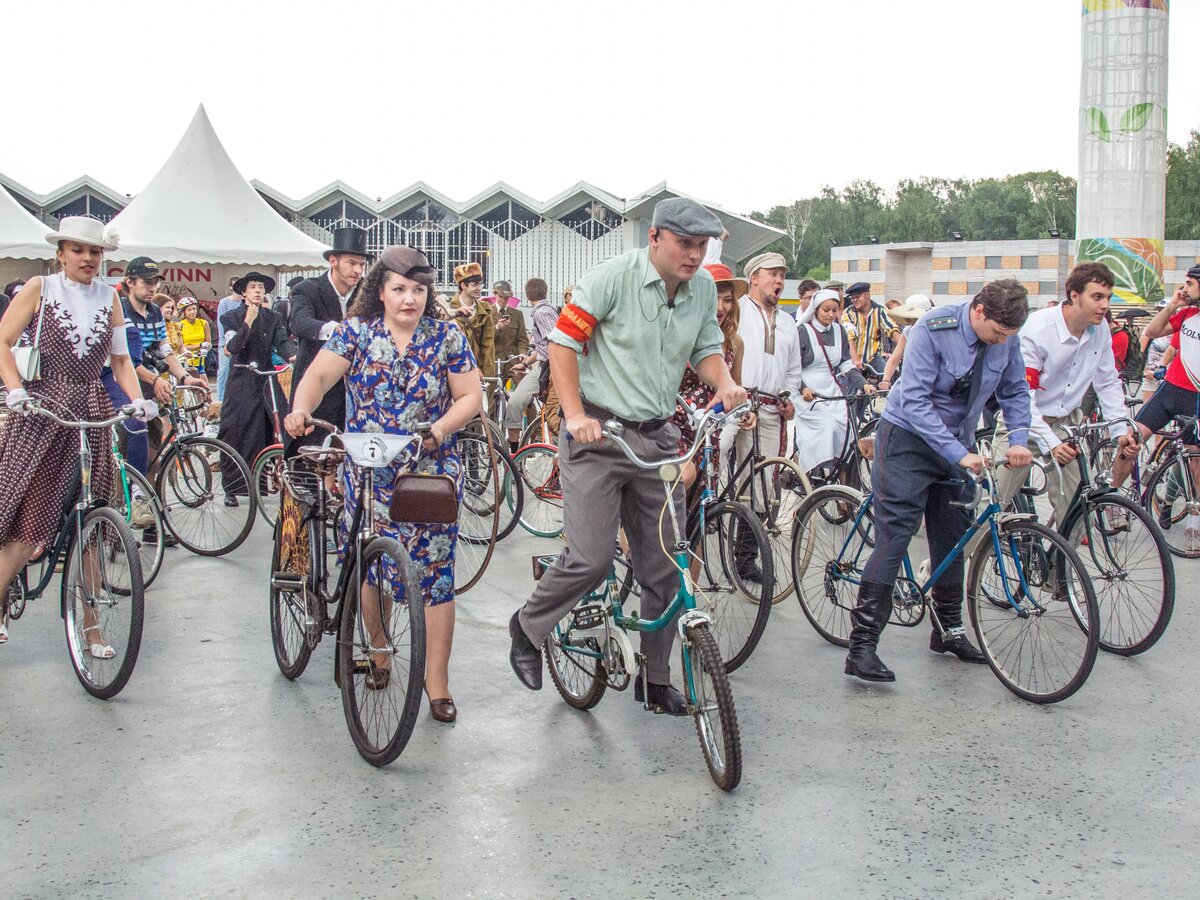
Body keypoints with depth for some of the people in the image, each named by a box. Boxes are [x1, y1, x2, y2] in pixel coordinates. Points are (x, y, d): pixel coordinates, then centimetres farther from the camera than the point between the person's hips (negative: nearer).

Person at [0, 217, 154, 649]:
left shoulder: (109, 297, 12)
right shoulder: (39, 288, 3)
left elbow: (120, 359, 14)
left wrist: (138, 399, -3)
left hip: (92, 414, 3)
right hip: (43, 407, -3)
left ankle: (89, 625, 10)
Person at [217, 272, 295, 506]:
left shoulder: (273, 319, 11)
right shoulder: (231, 318, 3)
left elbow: (282, 340, -5)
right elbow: (231, 348, -11)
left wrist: (292, 355, -27)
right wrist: (248, 322, -19)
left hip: (266, 382, 2)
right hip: (241, 384, -2)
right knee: (235, 438, -1)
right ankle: (231, 489, 9)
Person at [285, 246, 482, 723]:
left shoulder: (447, 338, 2)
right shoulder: (356, 332, 2)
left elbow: (470, 396, 2)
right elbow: (318, 376, -8)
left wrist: (439, 430, -15)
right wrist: (301, 409, -28)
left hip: (432, 472, -1)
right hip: (368, 472, 1)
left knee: (435, 573, -5)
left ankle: (436, 680, 4)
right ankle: (378, 655, 32)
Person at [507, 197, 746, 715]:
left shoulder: (704, 288, 5)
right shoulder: (612, 278, -12)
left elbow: (706, 348, 18)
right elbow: (562, 343, -10)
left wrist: (724, 384, -5)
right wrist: (575, 415, -19)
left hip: (657, 438, 6)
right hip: (599, 434, -5)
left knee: (665, 568, 7)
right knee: (591, 558, -13)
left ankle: (655, 681, 23)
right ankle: (527, 628, 16)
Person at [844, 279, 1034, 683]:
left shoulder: (1006, 339, -7)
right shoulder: (933, 329, -24)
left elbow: (1015, 391, 7)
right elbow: (915, 401, -27)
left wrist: (1019, 439, -10)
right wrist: (958, 454, -33)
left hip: (957, 441, 6)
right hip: (910, 437, -6)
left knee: (953, 536, 11)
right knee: (894, 535, -14)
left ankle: (949, 629, 27)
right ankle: (861, 645, -15)